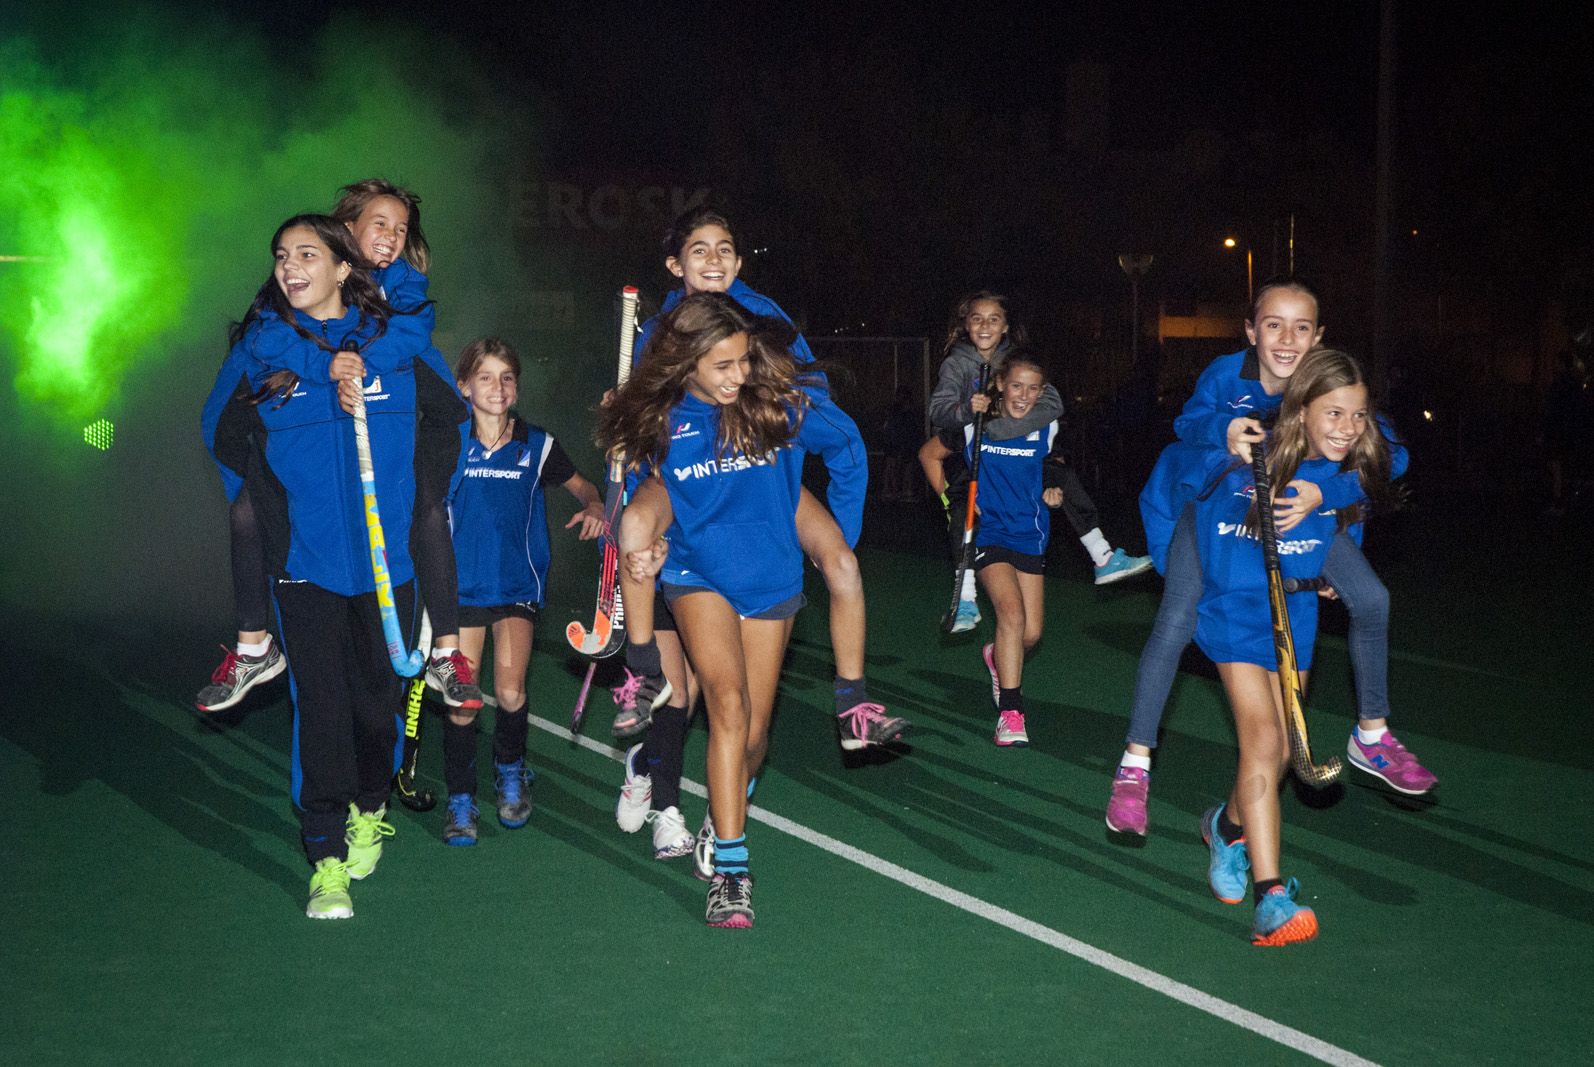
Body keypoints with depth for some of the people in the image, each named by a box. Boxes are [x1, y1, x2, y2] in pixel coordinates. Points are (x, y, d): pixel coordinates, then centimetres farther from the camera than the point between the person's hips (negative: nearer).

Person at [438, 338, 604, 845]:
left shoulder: (537, 445, 0)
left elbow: (583, 487, 12)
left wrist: (594, 508, -8)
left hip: (518, 585, 0)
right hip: (462, 584, 0)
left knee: (510, 692, -13)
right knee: (462, 702, -2)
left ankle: (510, 771, 17)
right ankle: (460, 799, 17)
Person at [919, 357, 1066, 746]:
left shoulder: (1047, 429, -1)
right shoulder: (975, 426, -8)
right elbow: (929, 454, 7)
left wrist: (1054, 488, 0)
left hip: (1030, 536, 4)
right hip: (988, 533, -3)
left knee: (1031, 633, 2)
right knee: (1011, 610, -25)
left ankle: (997, 656, 40)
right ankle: (1010, 713, -20)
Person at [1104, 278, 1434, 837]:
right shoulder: (1226, 373, -27)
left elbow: (1387, 454, -32)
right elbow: (1188, 421, -32)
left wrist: (1322, 494, -49)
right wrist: (1225, 431, -56)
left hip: (1297, 501, 3)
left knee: (1371, 599, -7)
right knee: (1176, 622, -19)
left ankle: (1371, 738, 17)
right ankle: (1134, 766, -7)